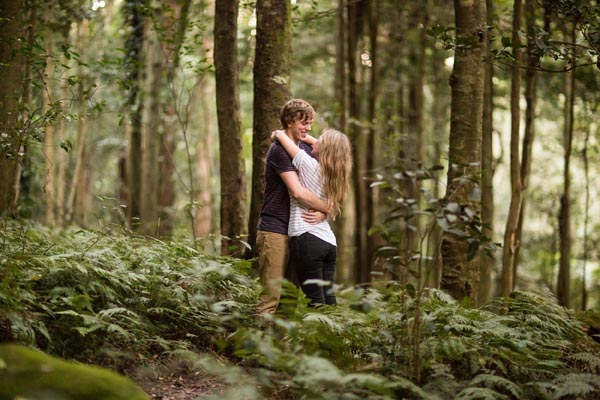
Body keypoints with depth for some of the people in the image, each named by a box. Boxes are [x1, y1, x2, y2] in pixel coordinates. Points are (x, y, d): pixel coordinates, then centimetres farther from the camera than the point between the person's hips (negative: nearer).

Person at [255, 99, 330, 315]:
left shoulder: (306, 149, 14)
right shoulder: (278, 150, -11)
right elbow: (298, 192, -21)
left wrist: (322, 213, -9)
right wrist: (329, 209, -10)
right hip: (275, 231, -8)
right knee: (271, 295, -10)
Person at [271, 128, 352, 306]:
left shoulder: (310, 165, -8)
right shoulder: (331, 172, 11)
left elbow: (280, 134, -3)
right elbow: (318, 146, 30)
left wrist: (278, 134, 16)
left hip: (307, 239, -8)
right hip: (329, 241, 8)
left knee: (315, 300, -8)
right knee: (328, 298, 10)